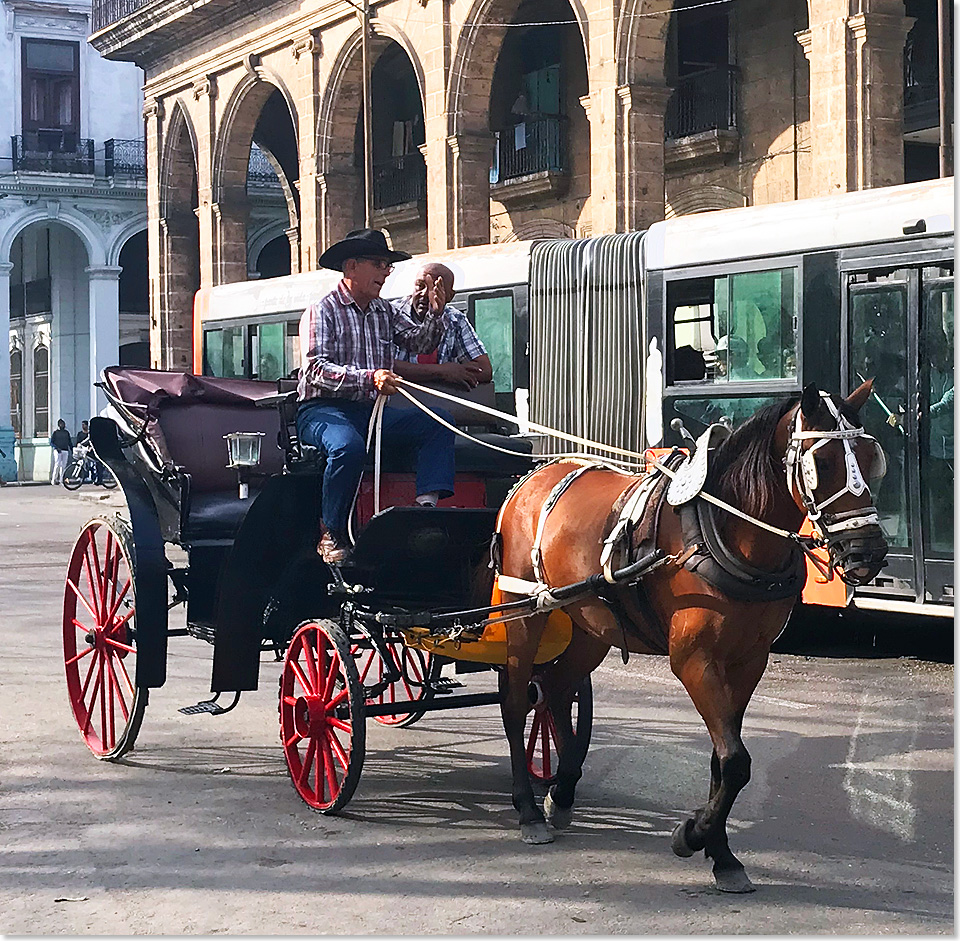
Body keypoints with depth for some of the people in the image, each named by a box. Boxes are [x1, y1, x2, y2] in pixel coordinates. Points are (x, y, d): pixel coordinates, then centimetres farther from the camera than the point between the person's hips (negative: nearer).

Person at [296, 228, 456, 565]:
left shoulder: (386, 312, 18)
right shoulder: (321, 312, -4)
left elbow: (421, 342, 10)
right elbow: (316, 370, -18)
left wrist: (435, 314, -10)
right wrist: (368, 378, -32)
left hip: (370, 410, 7)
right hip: (322, 409, -7)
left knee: (439, 422, -12)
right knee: (349, 446, -39)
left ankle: (427, 503, -27)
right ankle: (331, 535, -24)